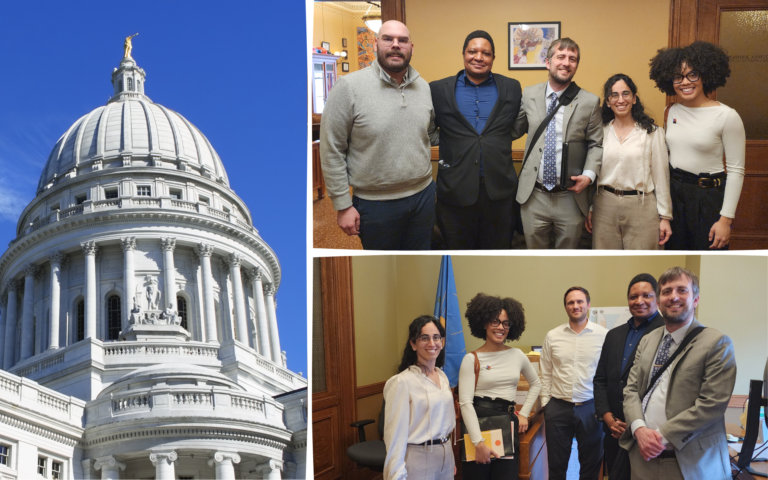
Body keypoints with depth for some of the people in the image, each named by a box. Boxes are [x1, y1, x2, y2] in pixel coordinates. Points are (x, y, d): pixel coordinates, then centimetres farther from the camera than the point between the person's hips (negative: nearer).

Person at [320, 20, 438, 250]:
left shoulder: (424, 87, 3)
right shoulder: (349, 86, -13)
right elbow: (332, 151, -10)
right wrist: (342, 205, -10)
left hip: (423, 194, 5)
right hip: (376, 203, -4)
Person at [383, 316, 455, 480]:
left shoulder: (442, 377, 7)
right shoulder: (402, 382, -17)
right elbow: (396, 433, -17)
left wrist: (451, 460, 19)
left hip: (445, 457, 7)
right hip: (418, 459, -7)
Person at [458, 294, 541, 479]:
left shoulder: (517, 355, 7)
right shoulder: (471, 359, -6)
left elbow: (536, 384, 24)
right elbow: (466, 402, -12)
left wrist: (524, 413, 11)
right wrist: (478, 442, -20)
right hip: (479, 423, -3)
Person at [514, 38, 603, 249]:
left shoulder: (590, 101, -2)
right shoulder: (529, 95, 3)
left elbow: (595, 144, 2)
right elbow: (515, 129, 16)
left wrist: (589, 174, -12)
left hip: (571, 197, -1)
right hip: (533, 196, 1)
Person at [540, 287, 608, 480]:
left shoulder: (603, 335, -4)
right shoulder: (552, 336, 2)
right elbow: (545, 374, 7)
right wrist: (545, 404, 4)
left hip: (591, 407, -1)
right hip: (558, 407, 1)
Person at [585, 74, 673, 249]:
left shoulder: (652, 132, 1)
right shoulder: (601, 131, 8)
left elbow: (661, 176, 0)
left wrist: (665, 217, -2)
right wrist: (590, 209, 10)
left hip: (641, 208, -2)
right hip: (605, 206, 2)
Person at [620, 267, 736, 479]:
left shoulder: (717, 343, -7)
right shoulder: (647, 341, 12)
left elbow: (712, 404, -15)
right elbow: (631, 390, 8)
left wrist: (663, 436, -16)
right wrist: (639, 429, -11)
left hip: (689, 462, -5)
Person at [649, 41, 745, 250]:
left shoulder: (727, 116, -13)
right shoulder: (672, 112, 5)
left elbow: (735, 170, -12)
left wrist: (726, 219, -14)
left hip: (709, 196, -5)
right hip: (674, 193, 5)